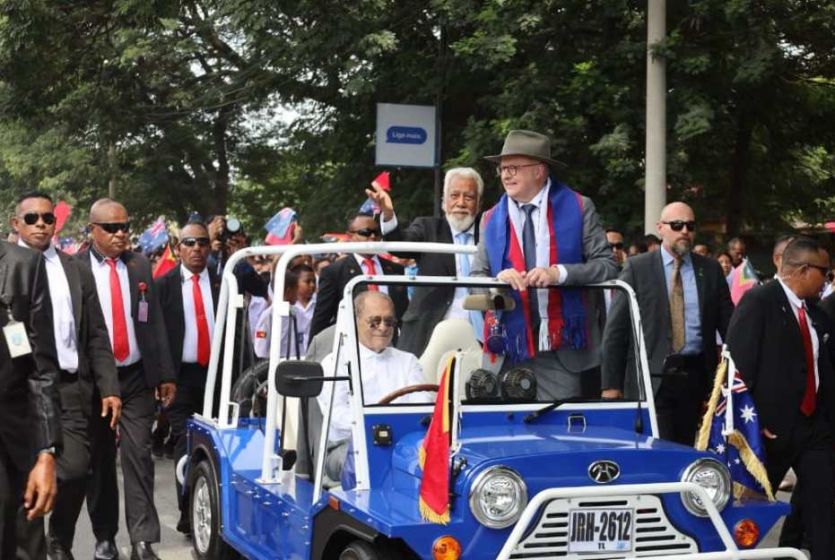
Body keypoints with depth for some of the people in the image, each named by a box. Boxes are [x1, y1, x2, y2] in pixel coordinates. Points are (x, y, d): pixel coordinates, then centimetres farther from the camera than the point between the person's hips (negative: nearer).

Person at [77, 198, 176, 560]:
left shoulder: (140, 266, 6)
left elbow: (154, 322, 7)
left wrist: (165, 374, 3)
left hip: (136, 377, 2)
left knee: (138, 456, -2)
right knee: (99, 460, 10)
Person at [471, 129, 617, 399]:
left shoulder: (578, 208, 3)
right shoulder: (492, 219, 10)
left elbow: (607, 266, -2)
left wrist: (559, 273, -17)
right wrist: (498, 278, -12)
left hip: (562, 350, -2)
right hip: (510, 347, 2)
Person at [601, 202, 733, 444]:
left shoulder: (711, 269, 10)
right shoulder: (637, 268, 1)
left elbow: (729, 324, 14)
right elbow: (615, 329, 0)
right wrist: (611, 384, -5)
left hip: (696, 379, 3)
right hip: (652, 379, -3)